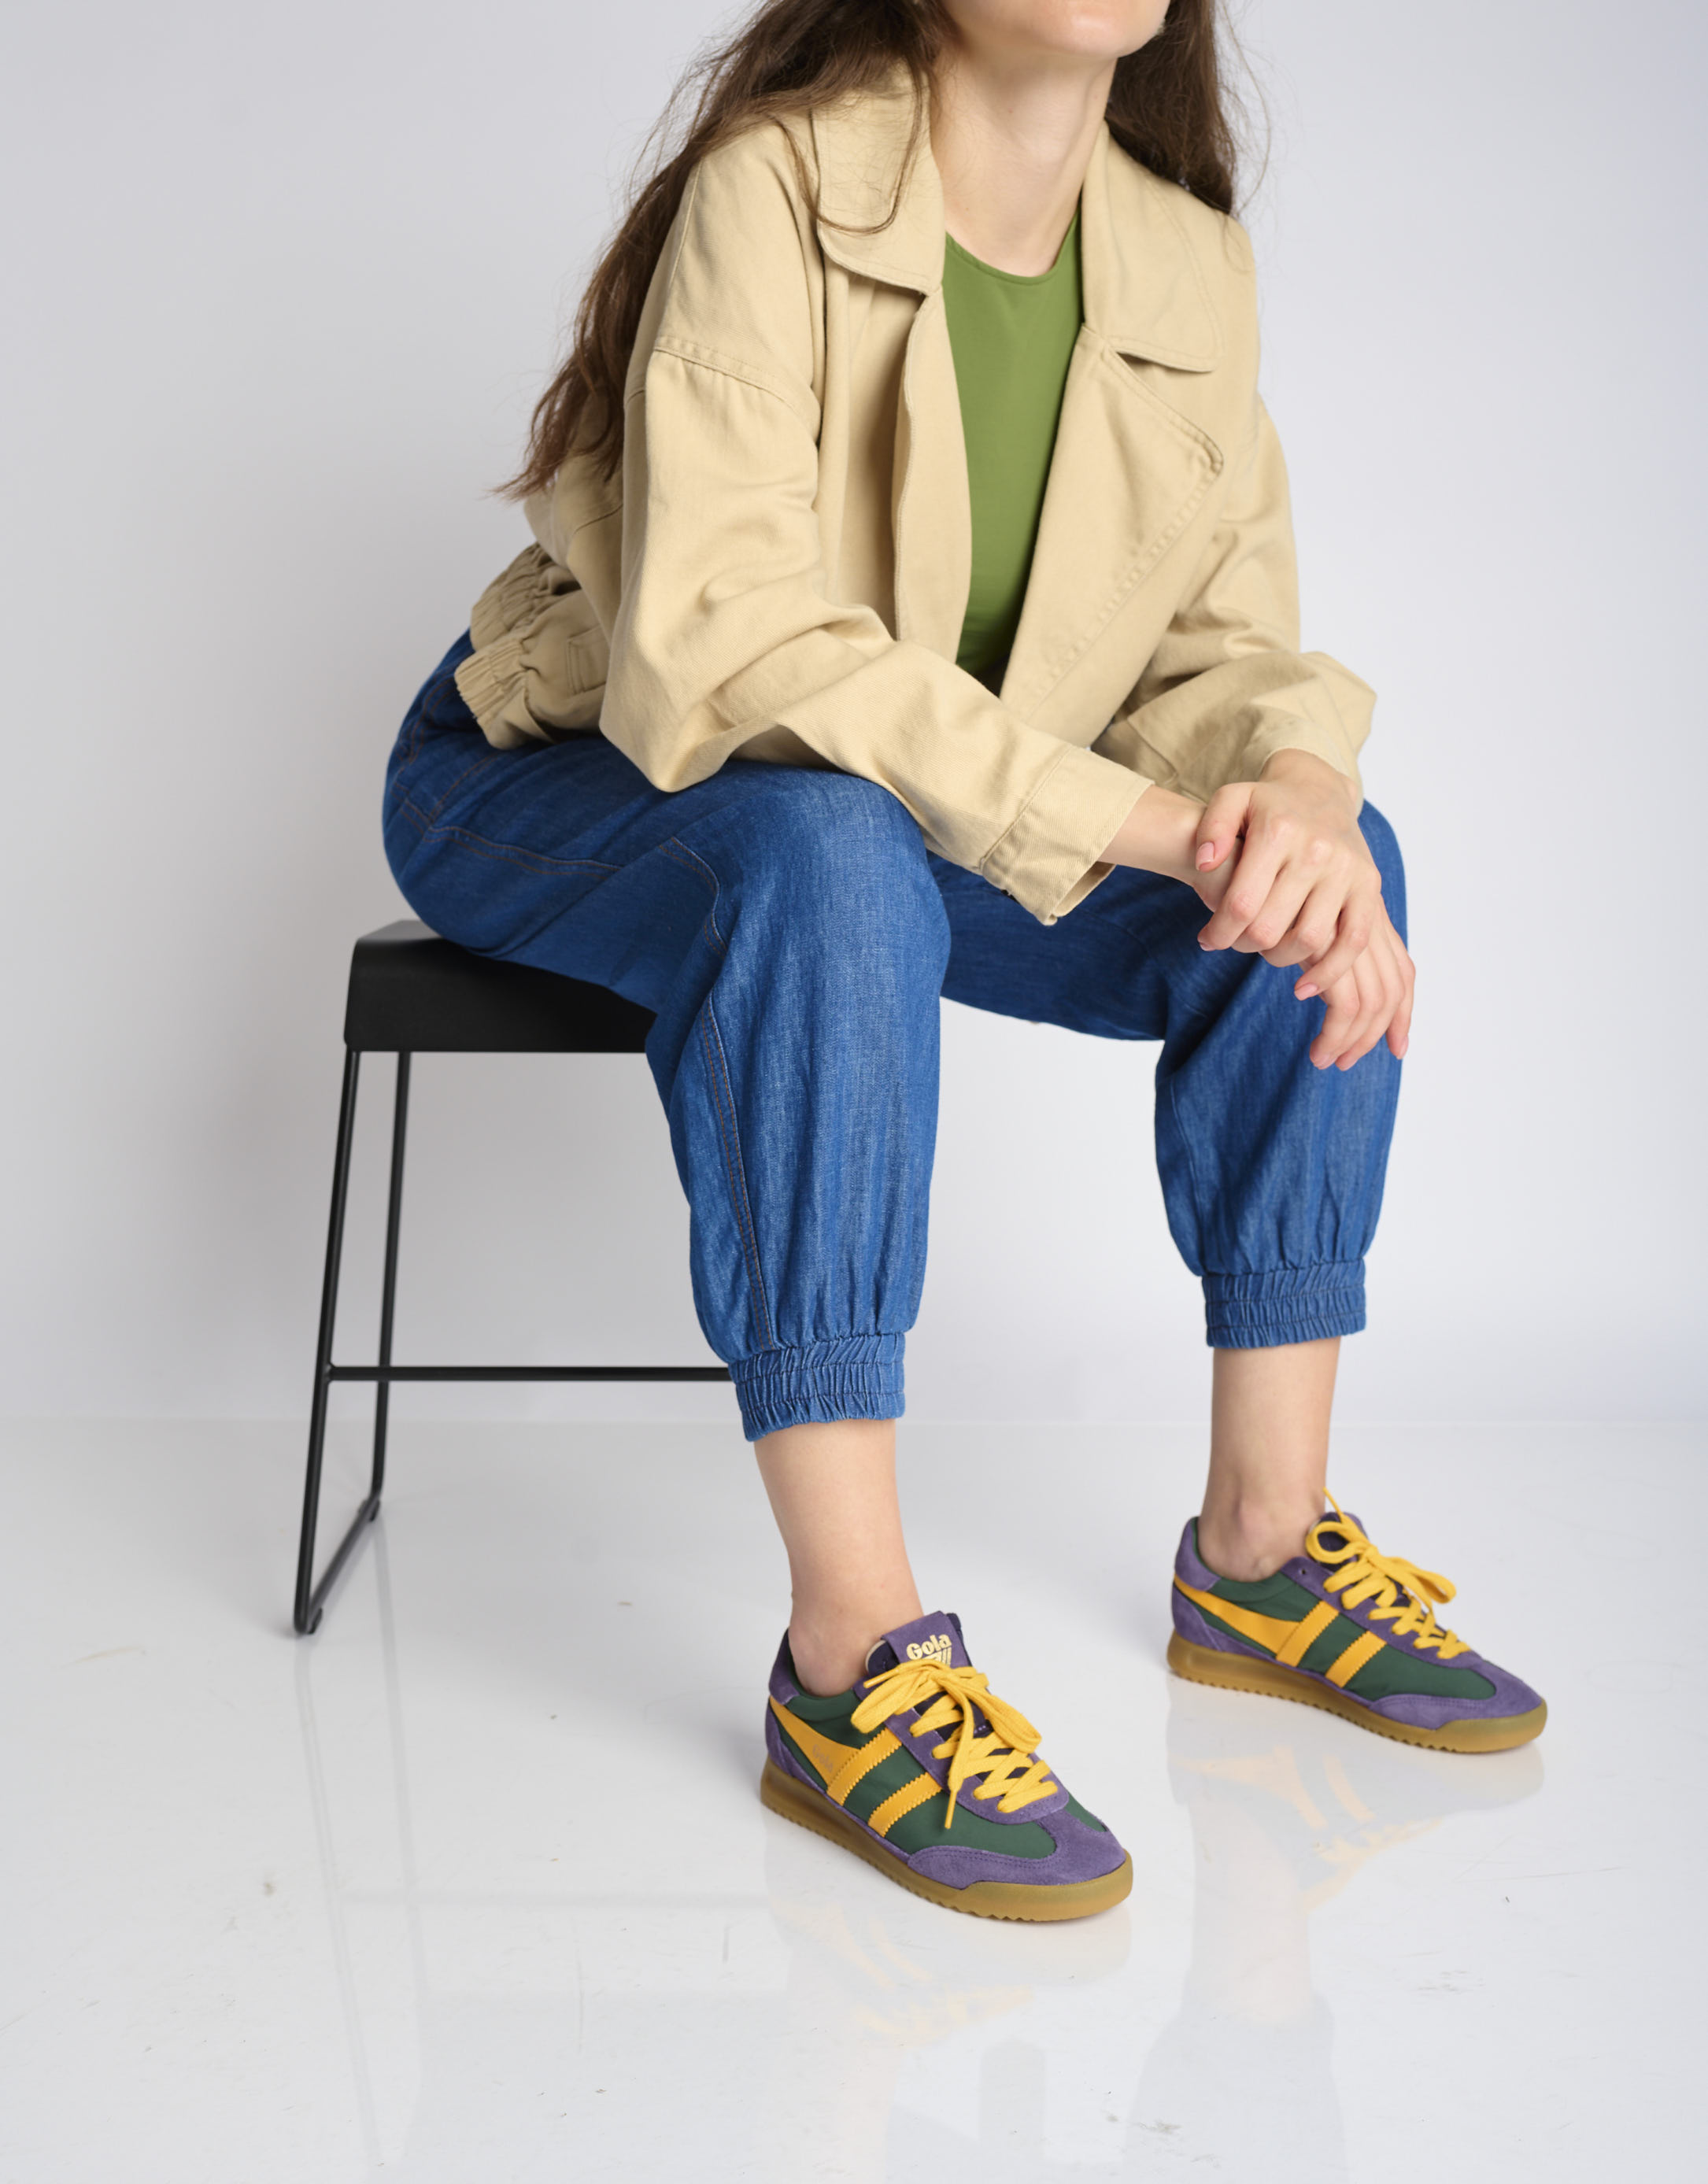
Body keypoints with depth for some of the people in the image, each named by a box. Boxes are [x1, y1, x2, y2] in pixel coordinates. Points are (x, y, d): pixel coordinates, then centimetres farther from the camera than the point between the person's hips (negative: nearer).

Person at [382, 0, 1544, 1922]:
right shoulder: (779, 182, -23)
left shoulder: (1189, 266, -4)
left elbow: (1224, 644, -4)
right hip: (556, 777, -6)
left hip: (888, 821, 6)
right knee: (833, 858, -38)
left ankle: (1259, 1550, -6)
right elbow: (724, 641, -34)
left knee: (1327, 862, -12)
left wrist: (1296, 780, -29)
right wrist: (1129, 819, -37)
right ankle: (853, 1665, -36)